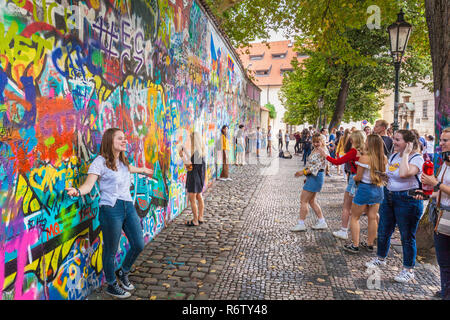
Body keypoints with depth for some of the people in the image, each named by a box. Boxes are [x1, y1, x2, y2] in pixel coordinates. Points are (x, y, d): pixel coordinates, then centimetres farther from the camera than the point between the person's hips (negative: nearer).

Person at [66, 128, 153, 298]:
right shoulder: (100, 162, -11)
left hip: (128, 206, 8)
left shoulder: (123, 161, 12)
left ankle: (123, 272, 37)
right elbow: (88, 184, -18)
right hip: (110, 209, -7)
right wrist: (77, 191, -40)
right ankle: (112, 285, 29)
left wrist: (143, 170, 55)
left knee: (138, 245, 10)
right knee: (111, 250, 6)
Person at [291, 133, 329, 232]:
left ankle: (301, 224, 1)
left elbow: (317, 166, -22)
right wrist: (307, 177, 17)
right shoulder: (314, 151, 14)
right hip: (312, 177, 10)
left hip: (315, 177, -10)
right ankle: (322, 222, 23)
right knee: (312, 201, 16)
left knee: (303, 200, -6)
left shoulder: (322, 151, -15)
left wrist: (304, 172, -24)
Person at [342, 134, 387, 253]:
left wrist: (352, 178, 7)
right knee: (372, 217, 15)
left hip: (365, 189, -6)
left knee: (354, 217, 7)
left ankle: (355, 245, 9)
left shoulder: (364, 158, -18)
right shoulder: (384, 158, -1)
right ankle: (370, 244, 26)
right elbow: (384, 174, 9)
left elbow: (358, 177, -13)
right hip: (378, 190, 6)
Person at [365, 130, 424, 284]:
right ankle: (381, 258, 37)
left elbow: (404, 173, -33)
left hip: (407, 200, -8)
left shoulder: (417, 158, -13)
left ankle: (408, 270, 20)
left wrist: (406, 154, -24)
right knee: (383, 231, 17)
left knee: (407, 236, 4)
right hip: (389, 197, 8)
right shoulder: (394, 156, 10)